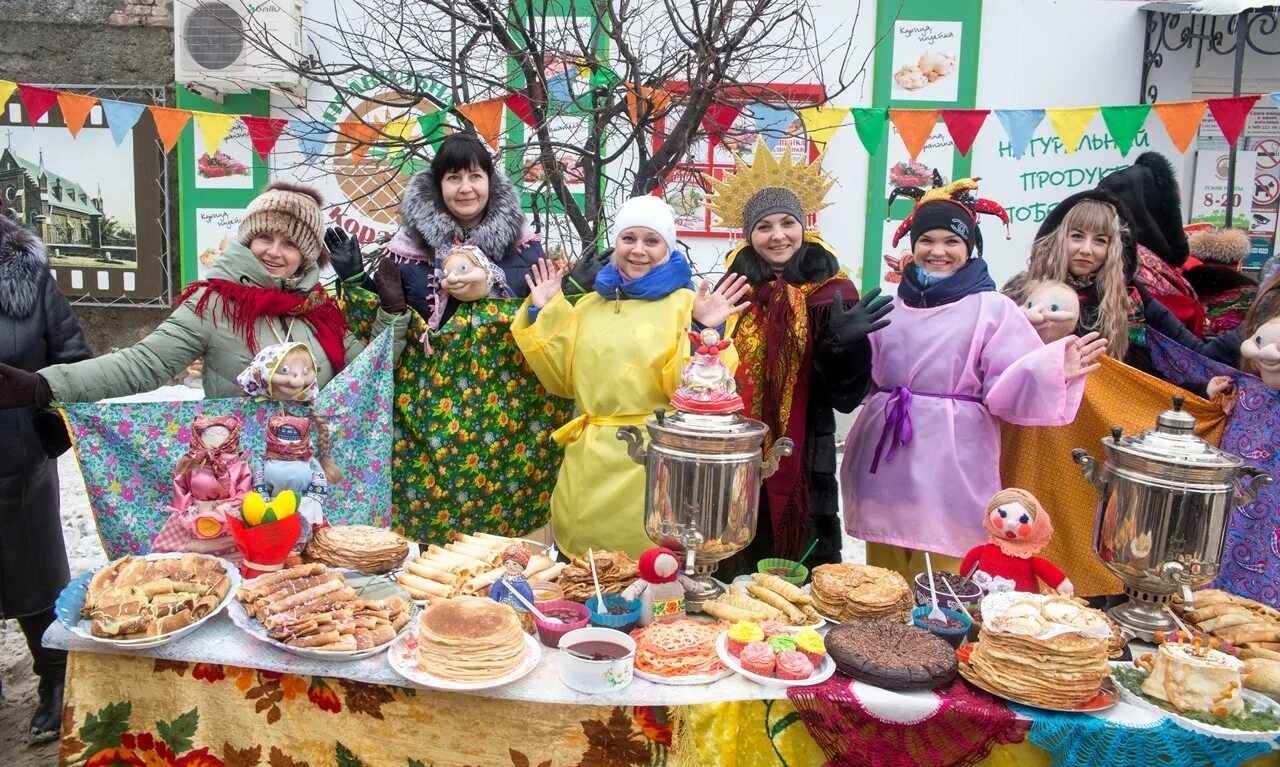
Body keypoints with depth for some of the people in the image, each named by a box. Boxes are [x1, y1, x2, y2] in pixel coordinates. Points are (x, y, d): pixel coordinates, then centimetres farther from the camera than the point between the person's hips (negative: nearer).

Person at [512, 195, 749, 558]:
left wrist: (705, 332, -22)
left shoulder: (683, 303, -2)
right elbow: (564, 379, 12)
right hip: (589, 463, 5)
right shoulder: (590, 305, 12)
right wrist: (543, 315, 9)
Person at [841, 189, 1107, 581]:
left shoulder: (992, 309, -2)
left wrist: (1052, 370, -26)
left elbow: (1005, 390, -10)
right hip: (887, 463, 4)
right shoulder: (891, 308, 11)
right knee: (884, 584, 13)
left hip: (951, 465, -4)